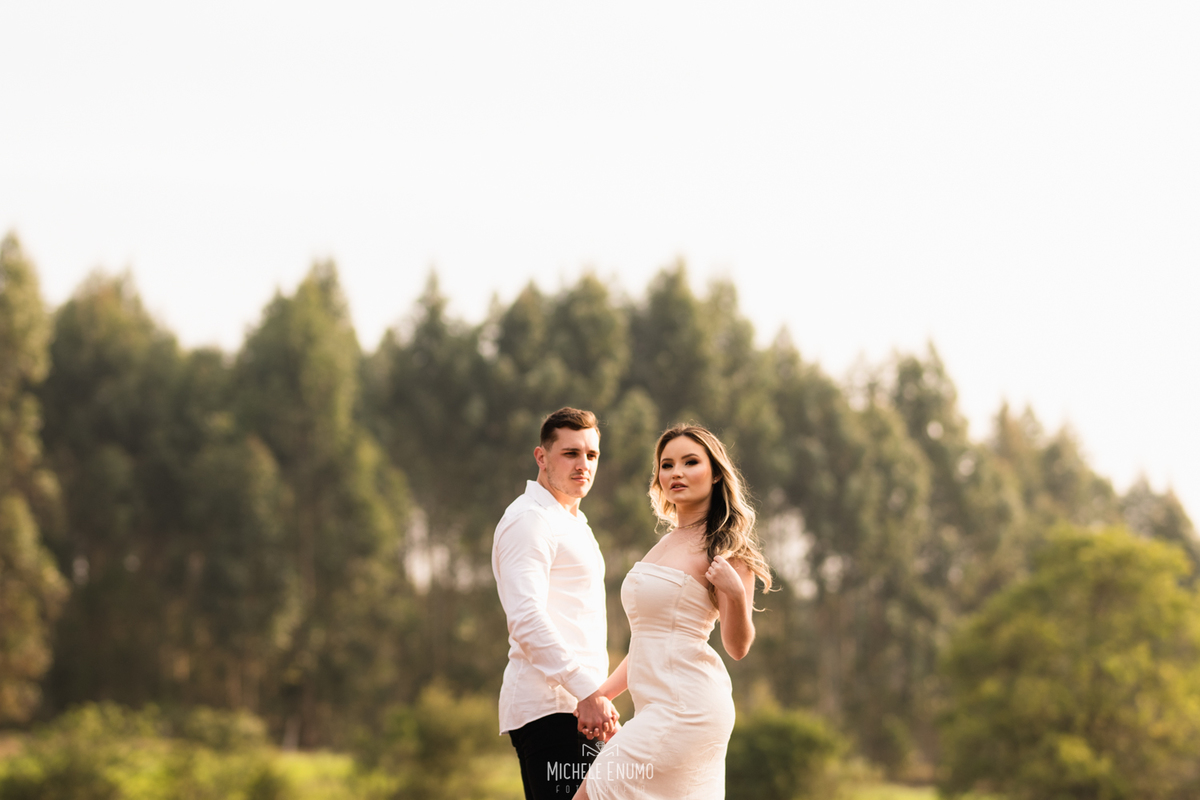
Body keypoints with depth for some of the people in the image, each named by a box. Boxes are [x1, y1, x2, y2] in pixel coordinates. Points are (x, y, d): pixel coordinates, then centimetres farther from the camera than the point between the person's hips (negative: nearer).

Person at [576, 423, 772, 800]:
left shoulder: (724, 547, -6)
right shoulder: (666, 544, 18)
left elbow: (738, 647, -9)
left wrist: (736, 593, -26)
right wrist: (602, 692, 19)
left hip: (685, 708, -8)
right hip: (655, 708, 8)